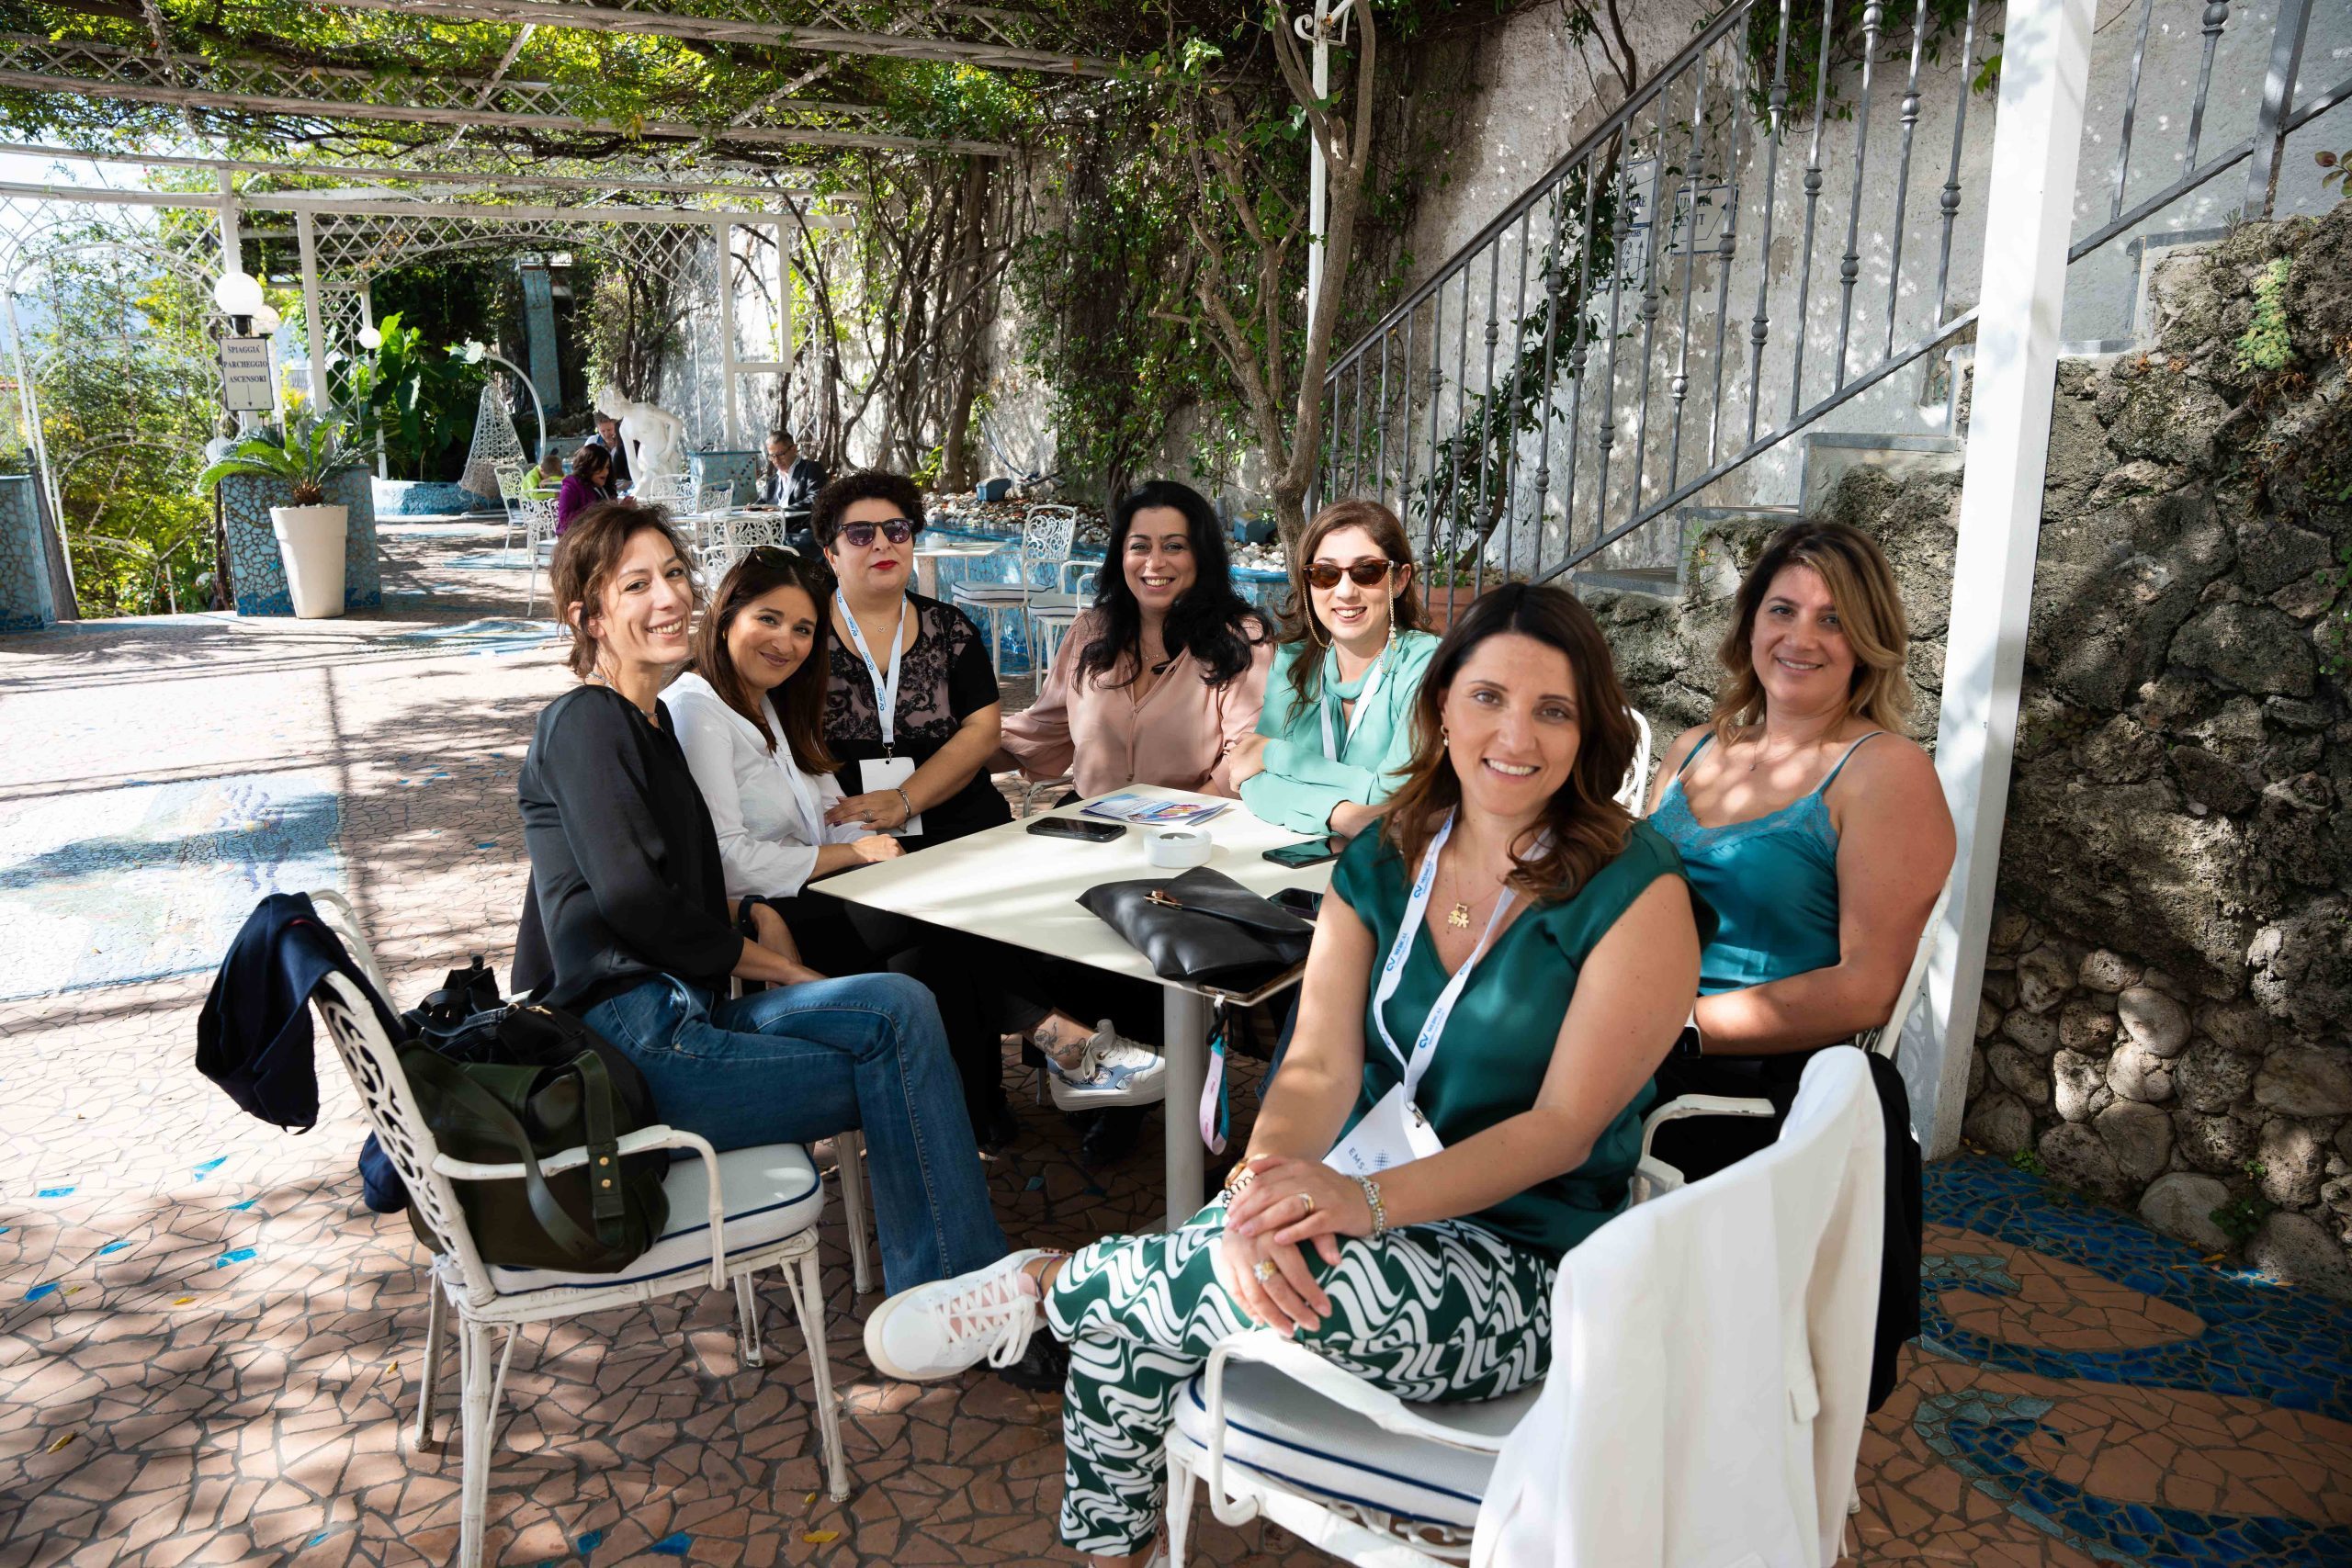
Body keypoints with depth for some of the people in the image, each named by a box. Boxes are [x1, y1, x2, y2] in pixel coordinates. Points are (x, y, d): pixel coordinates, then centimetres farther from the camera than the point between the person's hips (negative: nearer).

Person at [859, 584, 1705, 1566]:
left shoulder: (1638, 891, -11)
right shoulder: (1380, 865, 3)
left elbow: (1566, 1124, -16)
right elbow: (1320, 1066, -6)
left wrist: (1365, 1201, -30)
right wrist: (1261, 1189, -28)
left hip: (1528, 1257, -5)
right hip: (1364, 1199, 5)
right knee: (1124, 1329, -12)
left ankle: (1045, 1288, -2)